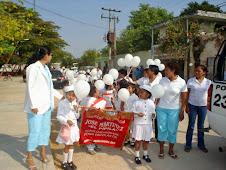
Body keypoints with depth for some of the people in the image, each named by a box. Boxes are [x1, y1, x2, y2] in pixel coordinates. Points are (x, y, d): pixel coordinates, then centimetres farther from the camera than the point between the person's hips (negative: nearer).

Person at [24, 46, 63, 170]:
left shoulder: (46, 68, 13)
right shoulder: (33, 68, -12)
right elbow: (30, 88, -15)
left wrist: (60, 96, 23)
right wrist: (33, 105, -18)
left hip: (46, 105, 8)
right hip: (36, 106, -8)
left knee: (45, 129, 14)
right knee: (35, 132, -2)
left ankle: (43, 153, 31)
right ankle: (29, 158, 15)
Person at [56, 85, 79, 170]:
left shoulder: (74, 103, 3)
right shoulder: (62, 103, -14)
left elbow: (77, 117, 6)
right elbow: (59, 116, -15)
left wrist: (76, 110, -12)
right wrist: (67, 121, -28)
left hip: (74, 126, 6)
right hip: (66, 127, -5)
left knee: (72, 144, 16)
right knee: (67, 145, 4)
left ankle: (70, 161, 33)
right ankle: (64, 163, 24)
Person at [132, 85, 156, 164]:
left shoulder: (151, 103, 4)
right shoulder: (137, 102, -2)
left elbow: (153, 113, 9)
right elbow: (132, 113, -1)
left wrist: (153, 115, -12)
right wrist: (138, 114, -19)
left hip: (148, 124, 2)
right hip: (138, 124, -2)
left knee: (146, 141, 14)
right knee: (138, 140, 3)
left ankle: (145, 155, 34)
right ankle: (137, 156, 20)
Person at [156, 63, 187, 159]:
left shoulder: (181, 82, -5)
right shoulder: (162, 80, 2)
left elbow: (184, 99, -2)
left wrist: (182, 112, -5)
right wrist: (155, 106, 3)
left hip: (174, 110, -1)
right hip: (161, 109, 2)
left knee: (172, 130, 7)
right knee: (162, 129, 7)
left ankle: (171, 150, 26)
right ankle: (161, 150, 23)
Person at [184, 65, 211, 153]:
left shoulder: (208, 82, 2)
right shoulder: (190, 81, -3)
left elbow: (208, 94, 10)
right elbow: (187, 94, -1)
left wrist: (208, 105, 5)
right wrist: (187, 106, -5)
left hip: (203, 106, 2)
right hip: (192, 105, -2)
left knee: (201, 126, 13)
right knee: (191, 126, 4)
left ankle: (201, 145, 28)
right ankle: (188, 145, 17)